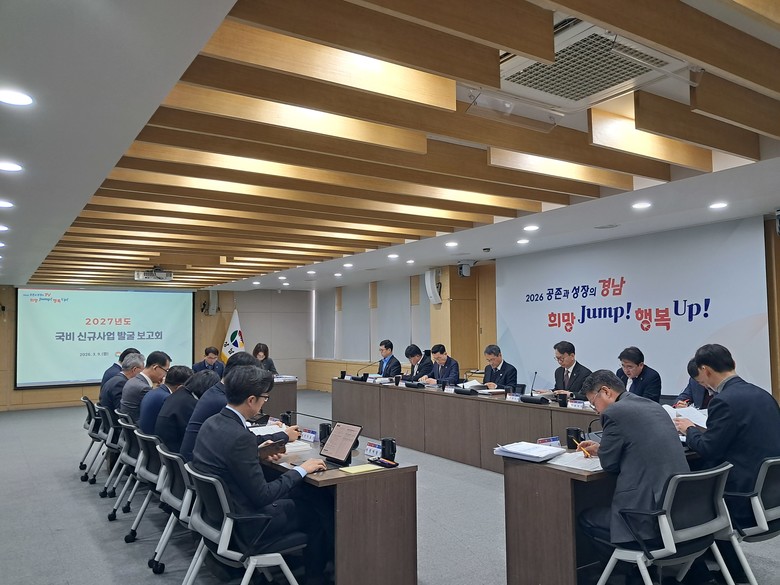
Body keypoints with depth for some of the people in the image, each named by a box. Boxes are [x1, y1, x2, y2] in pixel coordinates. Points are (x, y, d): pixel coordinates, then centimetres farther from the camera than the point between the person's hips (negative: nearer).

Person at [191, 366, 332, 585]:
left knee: (300, 493, 21)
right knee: (316, 509, 10)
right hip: (243, 524, -8)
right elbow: (262, 496, -25)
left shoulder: (212, 423, -4)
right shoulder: (240, 437, -30)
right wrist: (301, 470, -15)